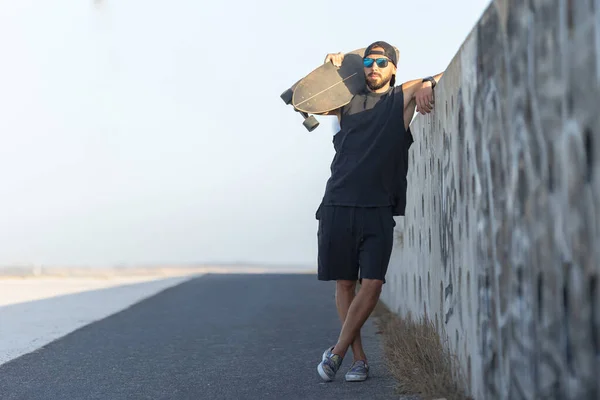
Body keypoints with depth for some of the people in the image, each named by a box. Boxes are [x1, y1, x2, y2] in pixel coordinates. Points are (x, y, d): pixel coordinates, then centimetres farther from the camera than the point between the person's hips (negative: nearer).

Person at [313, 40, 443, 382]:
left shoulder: (403, 97, 10)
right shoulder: (348, 102, 17)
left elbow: (443, 76, 6)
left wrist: (428, 85, -15)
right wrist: (330, 69, 18)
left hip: (378, 209, -2)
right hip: (338, 204, 2)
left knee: (373, 283, -11)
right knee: (345, 283, 2)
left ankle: (337, 352, 0)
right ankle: (359, 359, 9)